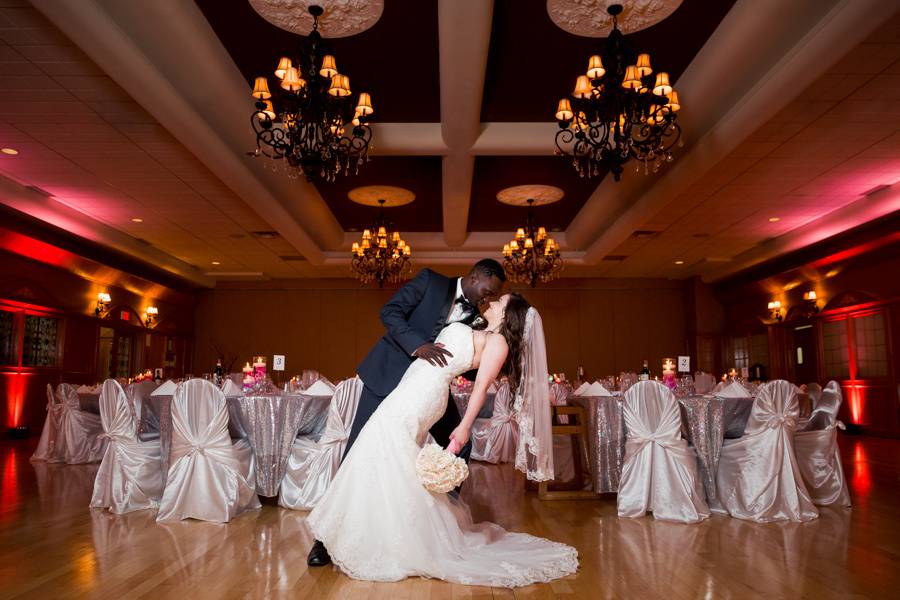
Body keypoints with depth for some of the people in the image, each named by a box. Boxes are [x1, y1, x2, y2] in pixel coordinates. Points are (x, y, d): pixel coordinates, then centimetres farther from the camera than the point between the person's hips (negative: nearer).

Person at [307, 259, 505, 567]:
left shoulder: (475, 317, 5)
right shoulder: (430, 281, -7)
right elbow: (390, 311, -16)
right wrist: (418, 346, -30)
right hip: (389, 374, -5)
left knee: (459, 447, 3)